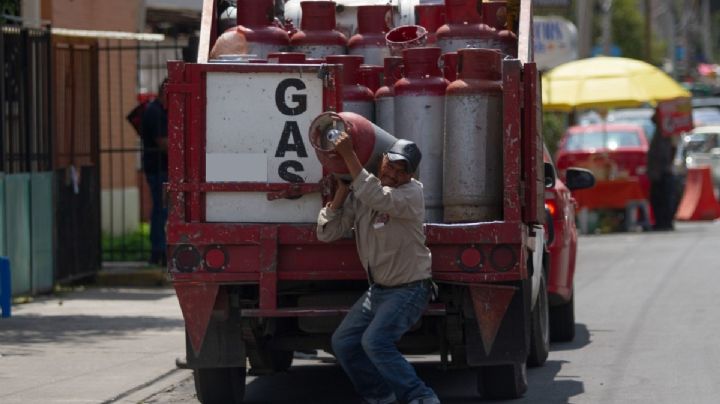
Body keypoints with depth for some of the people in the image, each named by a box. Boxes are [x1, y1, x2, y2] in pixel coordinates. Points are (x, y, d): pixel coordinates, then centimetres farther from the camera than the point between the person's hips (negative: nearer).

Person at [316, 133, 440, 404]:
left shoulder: (412, 192, -17)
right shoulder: (358, 195, 1)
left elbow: (378, 198, -38)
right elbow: (326, 233, -3)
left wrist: (349, 155, -36)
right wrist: (342, 191, -12)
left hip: (408, 290, -8)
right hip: (378, 290, 8)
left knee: (375, 341, -24)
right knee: (343, 343, 9)